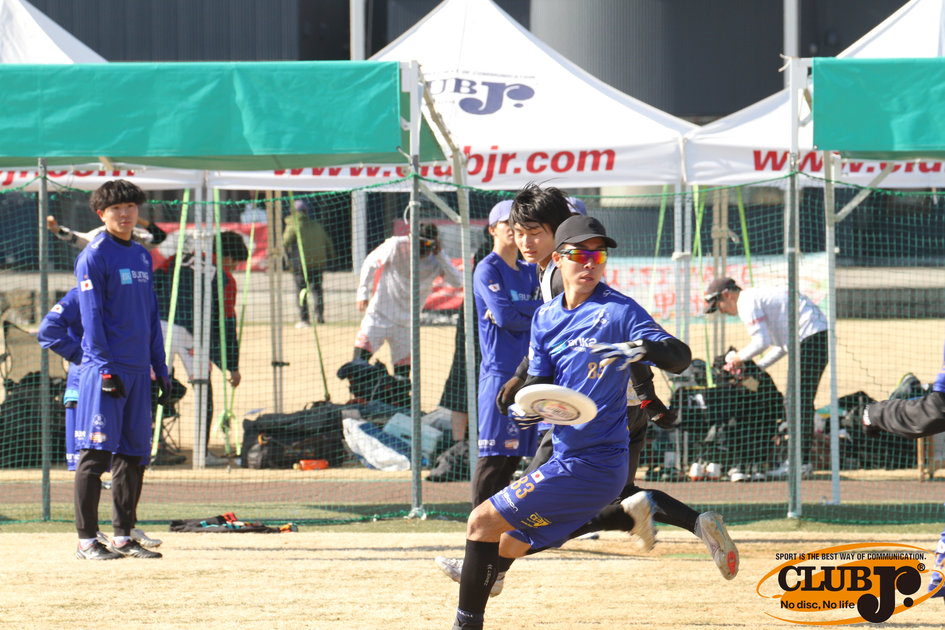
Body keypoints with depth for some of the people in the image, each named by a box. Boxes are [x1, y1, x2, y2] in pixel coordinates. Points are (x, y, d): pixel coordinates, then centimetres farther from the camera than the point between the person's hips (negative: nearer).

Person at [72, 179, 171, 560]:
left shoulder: (141, 257, 16)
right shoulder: (94, 257, -6)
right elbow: (91, 317, -11)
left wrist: (161, 368, 15)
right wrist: (105, 368, -18)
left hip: (138, 371, 7)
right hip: (105, 369, -7)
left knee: (133, 455, 8)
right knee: (96, 453, -8)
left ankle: (123, 537, 14)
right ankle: (87, 540, -8)